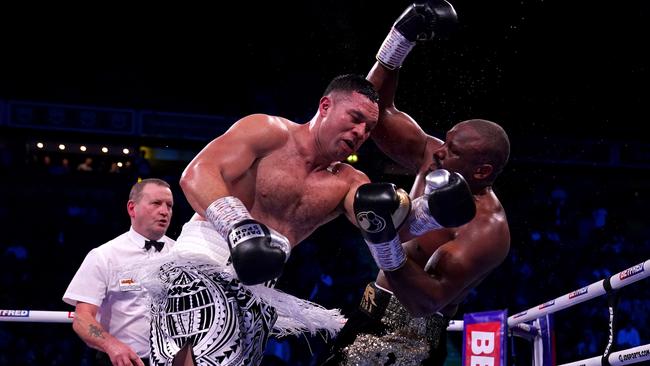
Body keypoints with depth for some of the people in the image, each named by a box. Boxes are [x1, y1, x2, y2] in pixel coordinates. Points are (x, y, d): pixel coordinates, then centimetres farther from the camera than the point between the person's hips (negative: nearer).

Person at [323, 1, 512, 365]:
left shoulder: (487, 229, -21)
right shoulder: (435, 161, 3)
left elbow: (430, 301, -31)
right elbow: (379, 113, 11)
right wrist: (402, 37, 0)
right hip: (376, 313, 9)